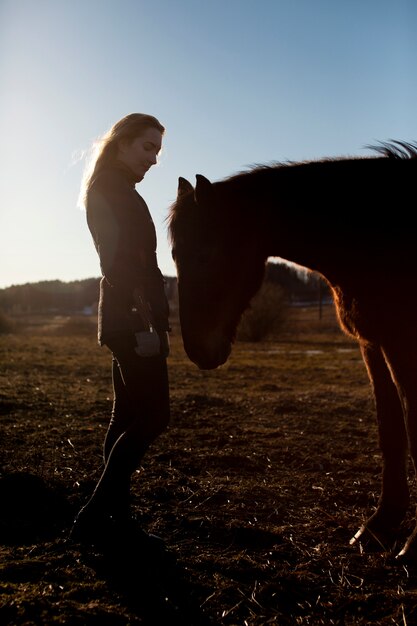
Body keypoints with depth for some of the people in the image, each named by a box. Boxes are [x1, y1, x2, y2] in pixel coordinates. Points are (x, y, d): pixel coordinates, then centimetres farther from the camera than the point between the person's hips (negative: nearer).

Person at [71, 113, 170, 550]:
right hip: (130, 321, -10)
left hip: (126, 320, 10)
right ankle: (93, 517, -4)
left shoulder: (115, 191, 21)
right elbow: (118, 263, -19)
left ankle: (114, 518, 15)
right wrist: (144, 325, -24)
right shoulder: (113, 191, -9)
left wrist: (154, 320, 18)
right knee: (152, 415, -8)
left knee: (128, 418, 9)